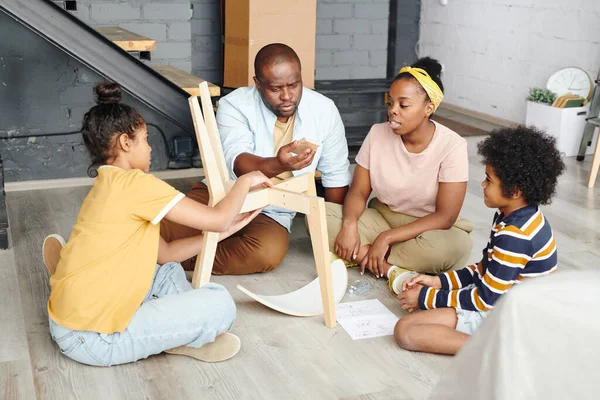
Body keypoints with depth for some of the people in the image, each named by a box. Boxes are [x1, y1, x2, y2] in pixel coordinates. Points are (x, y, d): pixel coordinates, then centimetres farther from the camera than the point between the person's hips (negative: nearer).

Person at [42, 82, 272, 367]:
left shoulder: (110, 187, 14)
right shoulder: (134, 183, -16)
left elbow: (165, 254, 15)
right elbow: (216, 218, -15)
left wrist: (225, 230, 15)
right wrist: (245, 181, 4)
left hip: (71, 322, 10)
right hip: (93, 339, -10)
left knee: (169, 271, 24)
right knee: (219, 304, -13)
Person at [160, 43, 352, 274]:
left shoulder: (324, 110, -7)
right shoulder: (235, 105, -13)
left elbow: (336, 175, 3)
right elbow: (238, 164, -29)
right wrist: (278, 165, -50)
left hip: (271, 213, 2)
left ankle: (182, 259, -12)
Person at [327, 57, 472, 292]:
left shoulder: (451, 146, -18)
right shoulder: (378, 134, -8)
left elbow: (445, 216, -20)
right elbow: (359, 192, -4)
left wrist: (386, 238, -26)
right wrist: (350, 224, -27)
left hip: (427, 228, -3)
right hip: (381, 217, 3)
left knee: (456, 244, -37)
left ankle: (362, 254, -24)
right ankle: (391, 269, -26)